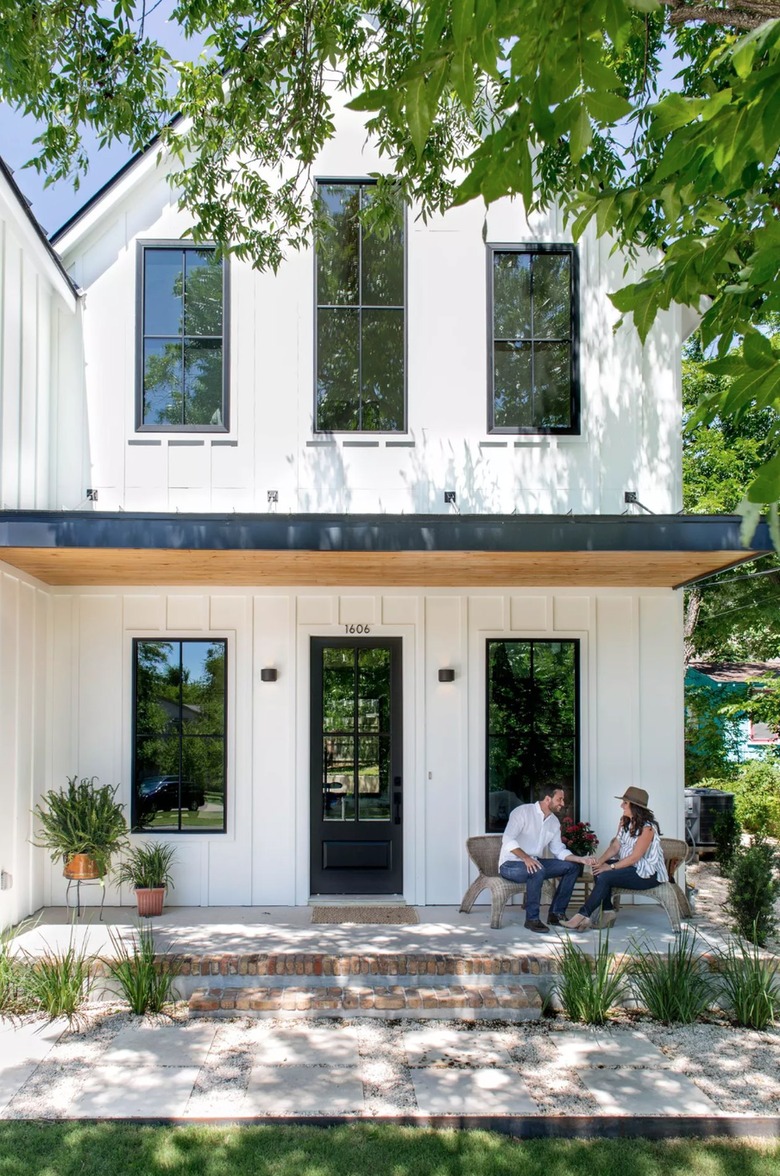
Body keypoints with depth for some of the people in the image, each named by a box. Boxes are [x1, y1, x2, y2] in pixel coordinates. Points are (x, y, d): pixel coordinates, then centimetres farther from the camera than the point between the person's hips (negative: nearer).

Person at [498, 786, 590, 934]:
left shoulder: (554, 822, 9)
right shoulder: (523, 812, -15)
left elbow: (559, 850, 8)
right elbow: (508, 839, -25)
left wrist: (580, 859, -8)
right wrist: (526, 858, -36)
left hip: (534, 862, 8)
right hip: (510, 864, -8)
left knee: (573, 867, -2)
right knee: (538, 871, -38)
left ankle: (557, 913, 1)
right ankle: (532, 918, -23)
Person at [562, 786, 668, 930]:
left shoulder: (647, 827, -19)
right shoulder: (625, 821, 8)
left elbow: (635, 857, -21)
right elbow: (615, 846, 4)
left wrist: (611, 867, -21)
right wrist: (601, 860, -14)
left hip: (647, 874, -9)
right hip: (631, 867, 9)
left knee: (605, 877, -24)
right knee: (599, 870, -12)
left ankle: (583, 915, -18)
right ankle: (607, 911, -9)